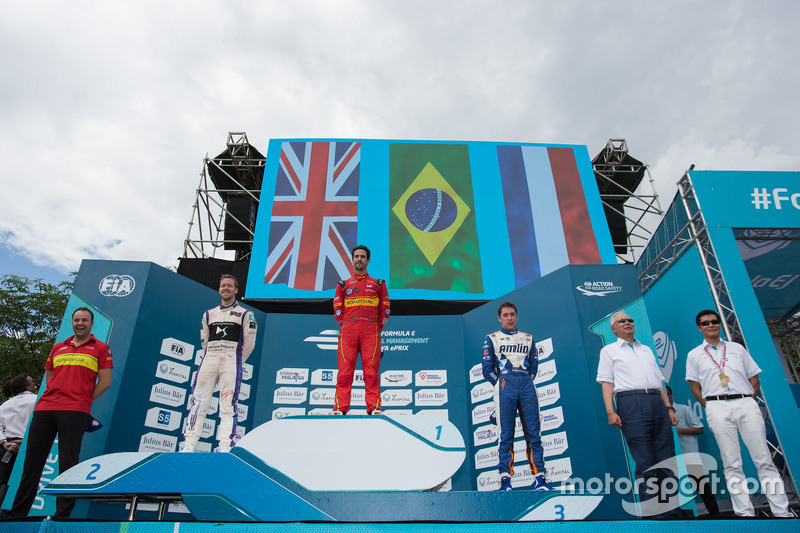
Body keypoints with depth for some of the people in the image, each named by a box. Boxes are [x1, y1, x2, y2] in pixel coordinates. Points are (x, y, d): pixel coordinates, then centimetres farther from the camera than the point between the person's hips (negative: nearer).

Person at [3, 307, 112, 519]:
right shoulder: (58, 348, 21)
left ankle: (62, 514, 0)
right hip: (45, 408, 5)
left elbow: (105, 382, 2)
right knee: (32, 461, 8)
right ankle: (17, 512, 18)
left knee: (67, 462, -6)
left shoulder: (101, 348, 7)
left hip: (74, 411, -5)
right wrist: (54, 399, 11)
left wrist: (82, 400, -1)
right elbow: (49, 377, 25)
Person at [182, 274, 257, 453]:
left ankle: (225, 446, -12)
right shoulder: (209, 314, 22)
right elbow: (204, 341, 21)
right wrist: (213, 359, 12)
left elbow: (249, 343, 5)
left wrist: (236, 362, 5)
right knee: (198, 401, -4)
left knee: (228, 405, -9)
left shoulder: (244, 314, 10)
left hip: (231, 359, -4)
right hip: (209, 358, 4)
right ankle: (189, 445, -1)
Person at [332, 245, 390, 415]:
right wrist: (345, 327, 7)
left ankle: (374, 407, -5)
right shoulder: (343, 285, 19)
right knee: (345, 368, -6)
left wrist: (378, 329, 8)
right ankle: (340, 407, -5)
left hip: (370, 331, 0)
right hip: (348, 330, 1)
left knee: (371, 369, -6)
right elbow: (337, 309, 15)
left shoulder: (378, 284, 18)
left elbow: (385, 309, 15)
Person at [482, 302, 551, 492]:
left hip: (527, 385, 3)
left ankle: (539, 478, 4)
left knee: (533, 433, 0)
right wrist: (499, 384, 0)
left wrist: (528, 381, 5)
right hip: (505, 385, -2)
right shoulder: (492, 339, 11)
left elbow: (534, 365, 18)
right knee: (506, 435, -4)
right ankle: (505, 479, 0)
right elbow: (487, 368, 7)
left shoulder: (528, 338, 20)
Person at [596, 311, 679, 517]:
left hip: (657, 402, 5)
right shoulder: (609, 351, 11)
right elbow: (607, 383, 2)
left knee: (667, 460, 3)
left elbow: (659, 382, 24)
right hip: (631, 402, -5)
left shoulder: (647, 350, 26)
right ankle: (652, 513, 0)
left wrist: (669, 408, 14)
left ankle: (671, 510, 11)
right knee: (645, 463, -6)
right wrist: (610, 412, -10)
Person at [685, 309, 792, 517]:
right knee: (732, 464, -1)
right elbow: (695, 389, 9)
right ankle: (745, 512, 4)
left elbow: (755, 381, 16)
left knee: (764, 459, -2)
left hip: (746, 403, 2)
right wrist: (712, 409, 1)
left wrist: (749, 403, 5)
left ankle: (782, 511, 4)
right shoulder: (694, 355, 11)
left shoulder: (737, 348, 17)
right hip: (717, 407, -1)